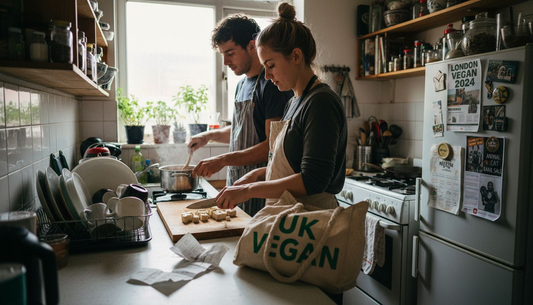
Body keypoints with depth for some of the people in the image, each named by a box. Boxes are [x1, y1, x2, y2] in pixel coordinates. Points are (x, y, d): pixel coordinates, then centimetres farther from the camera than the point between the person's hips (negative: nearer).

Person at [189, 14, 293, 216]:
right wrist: (210, 135, 12)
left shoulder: (272, 84, -15)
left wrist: (223, 160, -25)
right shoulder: (242, 85, 14)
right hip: (236, 185, 8)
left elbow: (273, 145, -22)